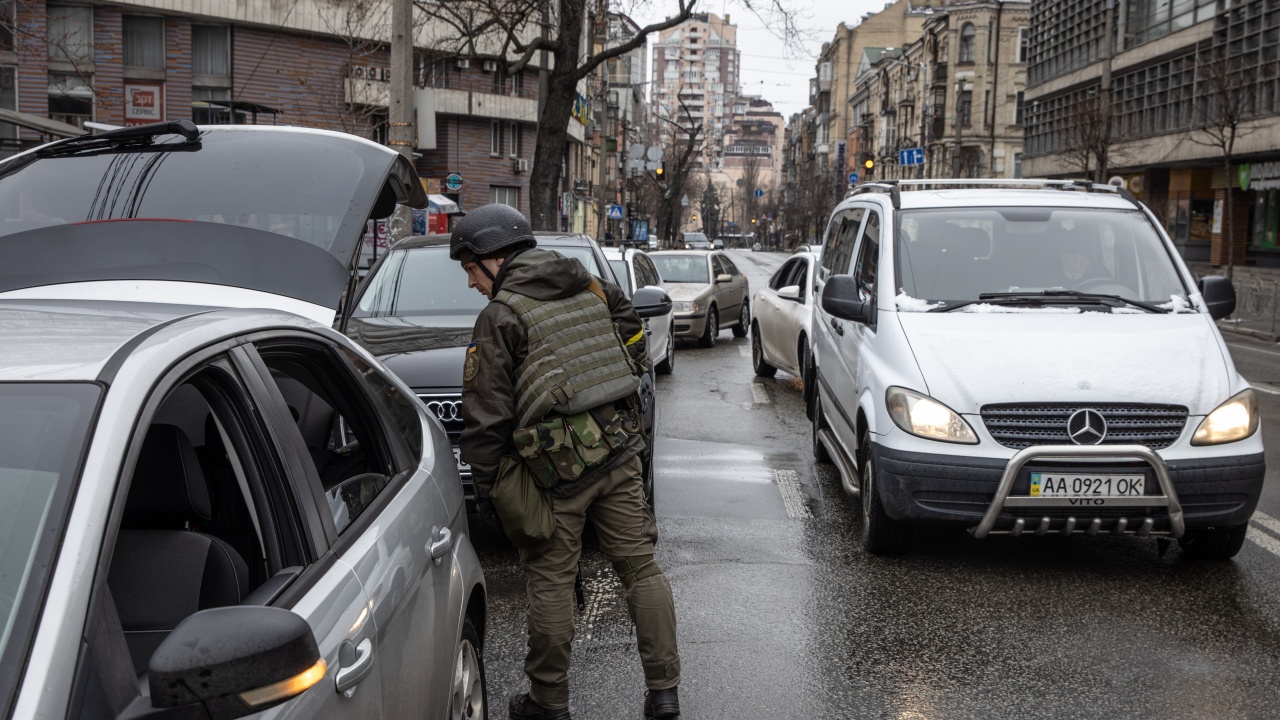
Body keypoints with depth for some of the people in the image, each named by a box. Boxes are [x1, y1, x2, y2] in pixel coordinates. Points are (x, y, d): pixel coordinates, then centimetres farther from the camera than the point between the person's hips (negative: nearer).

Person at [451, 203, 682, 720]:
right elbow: (632, 338, 19)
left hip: (558, 469, -5)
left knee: (550, 581, 6)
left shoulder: (500, 316, -6)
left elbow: (487, 418, -8)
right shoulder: (589, 288, 12)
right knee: (641, 567, 9)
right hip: (619, 450, 6)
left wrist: (485, 489, 0)